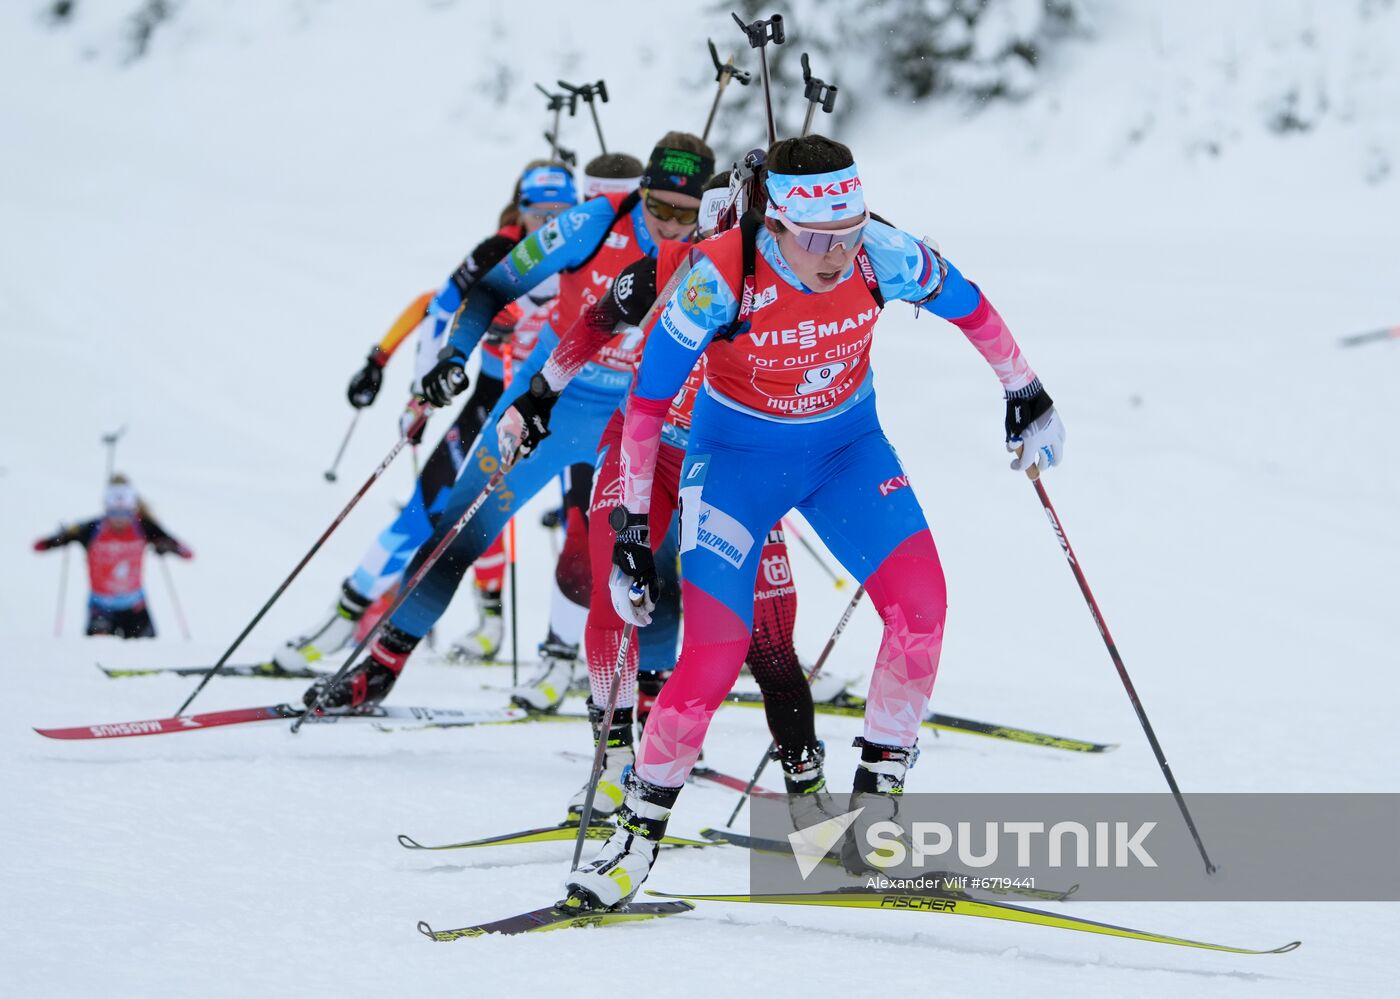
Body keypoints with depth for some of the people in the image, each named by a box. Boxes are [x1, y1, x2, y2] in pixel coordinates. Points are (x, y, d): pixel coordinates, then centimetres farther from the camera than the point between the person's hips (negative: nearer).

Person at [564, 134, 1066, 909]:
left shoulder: (881, 256, -23)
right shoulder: (720, 276, -30)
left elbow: (968, 306, -1)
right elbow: (647, 399, -19)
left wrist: (1026, 395, 9)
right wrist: (631, 526, -18)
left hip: (846, 444, 3)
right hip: (738, 454, -3)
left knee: (920, 603, -19)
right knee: (714, 655, -14)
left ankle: (876, 799, -5)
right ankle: (637, 834, 5)